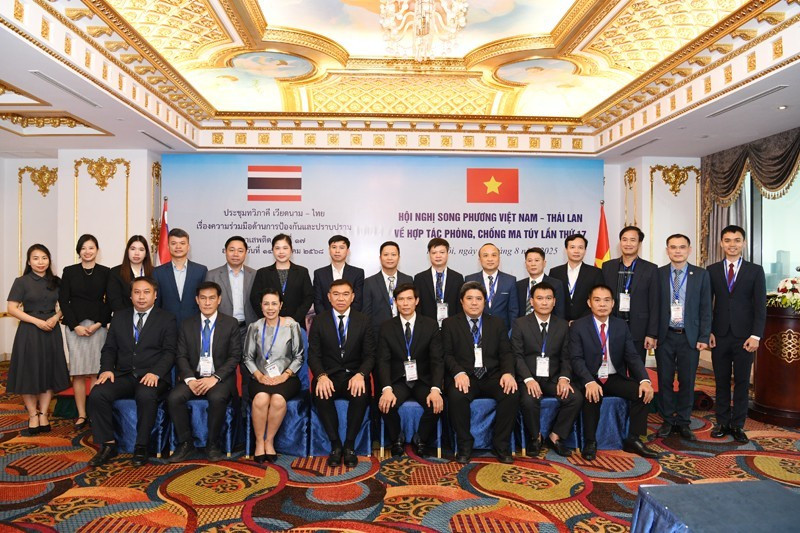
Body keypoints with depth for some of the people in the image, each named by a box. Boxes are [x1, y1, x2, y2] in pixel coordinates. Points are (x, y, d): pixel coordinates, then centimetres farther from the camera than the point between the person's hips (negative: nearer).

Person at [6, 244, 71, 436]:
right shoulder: (21, 282, -2)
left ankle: (43, 415, 15)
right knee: (29, 374, 0)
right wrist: (37, 321, -15)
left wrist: (56, 317, -7)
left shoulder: (56, 281, 7)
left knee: (49, 373, 6)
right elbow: (12, 309, -7)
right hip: (29, 332, -3)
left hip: (51, 332, 3)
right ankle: (33, 416, 10)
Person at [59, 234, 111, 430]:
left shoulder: (105, 272, 5)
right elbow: (63, 300, 4)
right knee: (78, 372, 1)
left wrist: (99, 323, -6)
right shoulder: (69, 271, 7)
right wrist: (75, 325, -6)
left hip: (98, 325, -1)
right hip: (75, 326, 1)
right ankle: (81, 415, 8)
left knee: (95, 371, -1)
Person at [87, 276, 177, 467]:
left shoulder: (166, 319, 5)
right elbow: (109, 349, 15)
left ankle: (141, 447, -17)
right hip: (123, 376, 4)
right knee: (97, 394, -24)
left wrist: (155, 373, -20)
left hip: (152, 377, -4)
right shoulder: (119, 318, 17)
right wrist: (107, 369, -5)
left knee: (146, 396, -35)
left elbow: (169, 352, -3)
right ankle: (108, 445, -9)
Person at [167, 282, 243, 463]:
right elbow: (181, 356, 5)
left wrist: (215, 378, -17)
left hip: (220, 378, -3)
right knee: (174, 398, -25)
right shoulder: (187, 325, 10)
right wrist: (190, 379, -14)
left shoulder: (231, 324, 2)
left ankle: (212, 445, -12)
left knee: (217, 398, -34)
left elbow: (235, 356, -4)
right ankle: (185, 443, -6)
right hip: (193, 376, 3)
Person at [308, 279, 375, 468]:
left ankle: (349, 446, -13)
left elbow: (369, 355, 1)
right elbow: (313, 355, -1)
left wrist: (360, 375, -20)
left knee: (361, 395, -32)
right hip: (328, 375, 0)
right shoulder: (319, 321, 5)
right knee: (321, 394, -32)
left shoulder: (363, 321, 5)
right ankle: (335, 445, -14)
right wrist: (321, 376, -22)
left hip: (354, 375, 0)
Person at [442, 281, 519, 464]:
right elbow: (447, 354, 0)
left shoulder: (497, 323, 15)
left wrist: (508, 373, -13)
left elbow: (506, 353, 8)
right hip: (464, 377, -2)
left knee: (512, 394, -27)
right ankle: (465, 445, -11)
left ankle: (501, 445, -8)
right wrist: (459, 373, -20)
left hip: (492, 376, 2)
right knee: (457, 396, -34)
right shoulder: (449, 324, 8)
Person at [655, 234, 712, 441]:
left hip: (690, 337, 0)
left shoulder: (701, 275, 3)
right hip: (665, 336, 0)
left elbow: (706, 308, 2)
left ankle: (683, 422, 19)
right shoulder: (658, 274, 2)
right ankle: (668, 421, 19)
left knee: (687, 381, 6)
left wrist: (704, 337, -4)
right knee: (665, 381, 6)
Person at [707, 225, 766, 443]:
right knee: (721, 382, 8)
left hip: (744, 335, -1)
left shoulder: (755, 271, 3)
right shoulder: (712, 270, 5)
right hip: (719, 335, 1)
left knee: (742, 382, 6)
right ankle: (722, 423, 18)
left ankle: (738, 425, 16)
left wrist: (756, 335, -9)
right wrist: (707, 332, -3)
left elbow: (760, 306, -1)